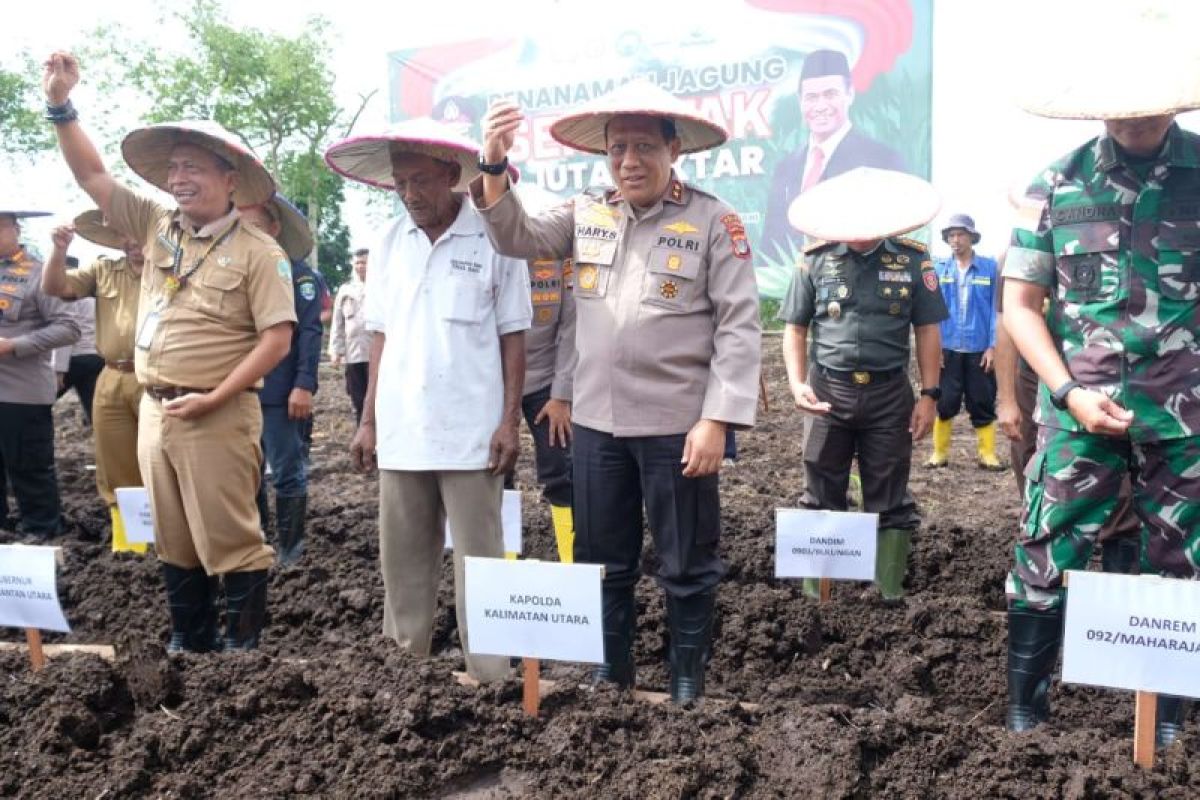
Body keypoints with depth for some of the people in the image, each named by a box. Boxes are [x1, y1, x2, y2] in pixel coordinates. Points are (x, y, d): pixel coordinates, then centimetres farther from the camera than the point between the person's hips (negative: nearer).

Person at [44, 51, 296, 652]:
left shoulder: (258, 251, -8)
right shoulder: (157, 227, 10)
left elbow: (277, 339, -13)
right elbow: (91, 175, 15)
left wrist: (213, 399, -16)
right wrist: (60, 104, 4)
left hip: (216, 417, -6)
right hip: (154, 411, 7)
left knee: (229, 540, -2)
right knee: (173, 542, 14)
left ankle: (245, 642, 10)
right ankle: (188, 639, 27)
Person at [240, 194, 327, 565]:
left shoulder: (298, 274, -5)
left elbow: (310, 332, -12)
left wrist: (304, 385, -19)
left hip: (280, 396, -6)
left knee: (287, 473, 2)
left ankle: (289, 547, 14)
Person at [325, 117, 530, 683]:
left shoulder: (493, 239, -4)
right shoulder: (389, 243, 9)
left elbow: (512, 337, -1)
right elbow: (380, 338, 12)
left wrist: (510, 421, -7)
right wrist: (368, 421, 9)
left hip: (470, 433, -4)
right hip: (400, 430, 5)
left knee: (478, 557, 2)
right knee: (403, 556, 13)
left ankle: (489, 675, 12)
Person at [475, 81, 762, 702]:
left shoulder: (714, 222, -6)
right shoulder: (585, 214, 8)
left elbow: (739, 327, -9)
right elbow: (517, 238, 3)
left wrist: (716, 421, -16)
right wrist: (494, 165, -14)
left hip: (678, 425, -4)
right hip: (596, 422, 4)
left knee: (686, 566, 9)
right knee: (602, 560, 16)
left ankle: (687, 682, 27)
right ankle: (608, 669, 34)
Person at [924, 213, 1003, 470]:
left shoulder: (989, 267, 0)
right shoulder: (938, 268, 2)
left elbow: (996, 308, 0)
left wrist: (993, 346, -5)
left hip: (979, 349, 0)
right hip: (947, 348, 0)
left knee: (982, 404, 7)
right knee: (944, 403, 5)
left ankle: (987, 454, 16)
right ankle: (940, 453, 15)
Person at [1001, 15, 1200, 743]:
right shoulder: (1056, 186, 0)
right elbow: (1020, 305, 1)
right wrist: (1069, 393, -8)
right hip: (1079, 413, -1)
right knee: (1046, 559, 2)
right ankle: (1025, 703, 18)